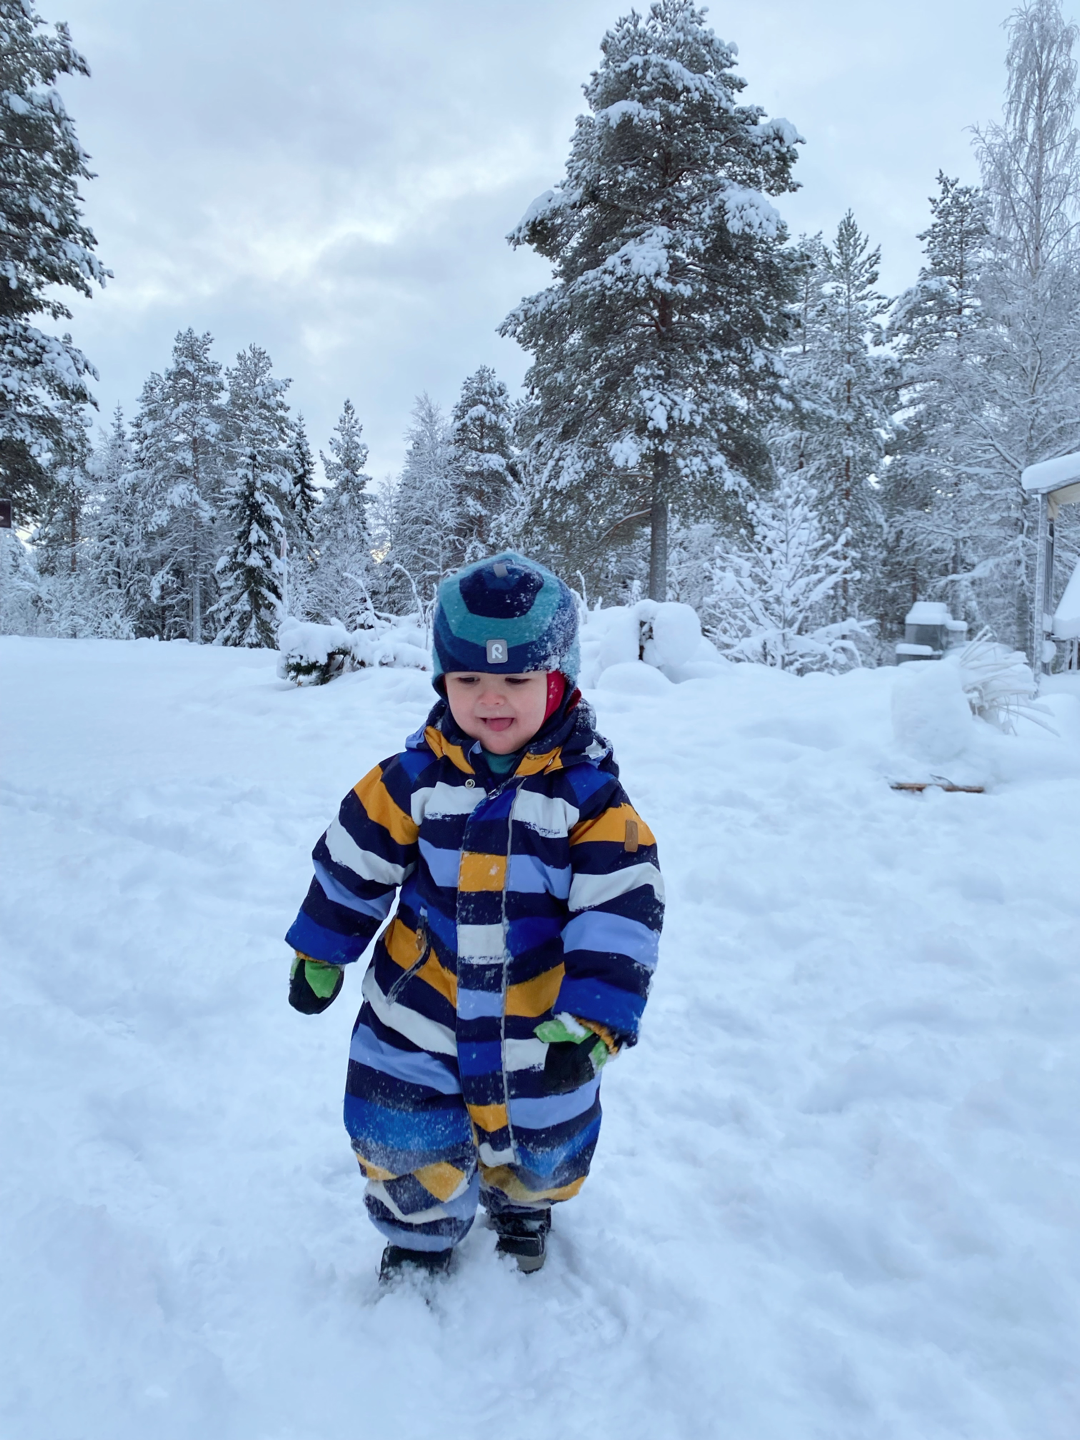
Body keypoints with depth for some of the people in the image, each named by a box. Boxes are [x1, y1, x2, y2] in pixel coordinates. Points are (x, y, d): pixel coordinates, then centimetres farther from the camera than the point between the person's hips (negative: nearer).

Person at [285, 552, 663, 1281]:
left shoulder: (589, 792, -17)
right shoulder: (414, 778, -12)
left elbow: (621, 915, -17)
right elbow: (353, 865, 1)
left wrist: (593, 1024, -22)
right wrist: (320, 954, 10)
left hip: (539, 1022, 0)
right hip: (420, 1010, 1)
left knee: (539, 1148, 21)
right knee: (405, 1142, 13)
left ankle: (524, 1206, 58)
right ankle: (419, 1236, 46)